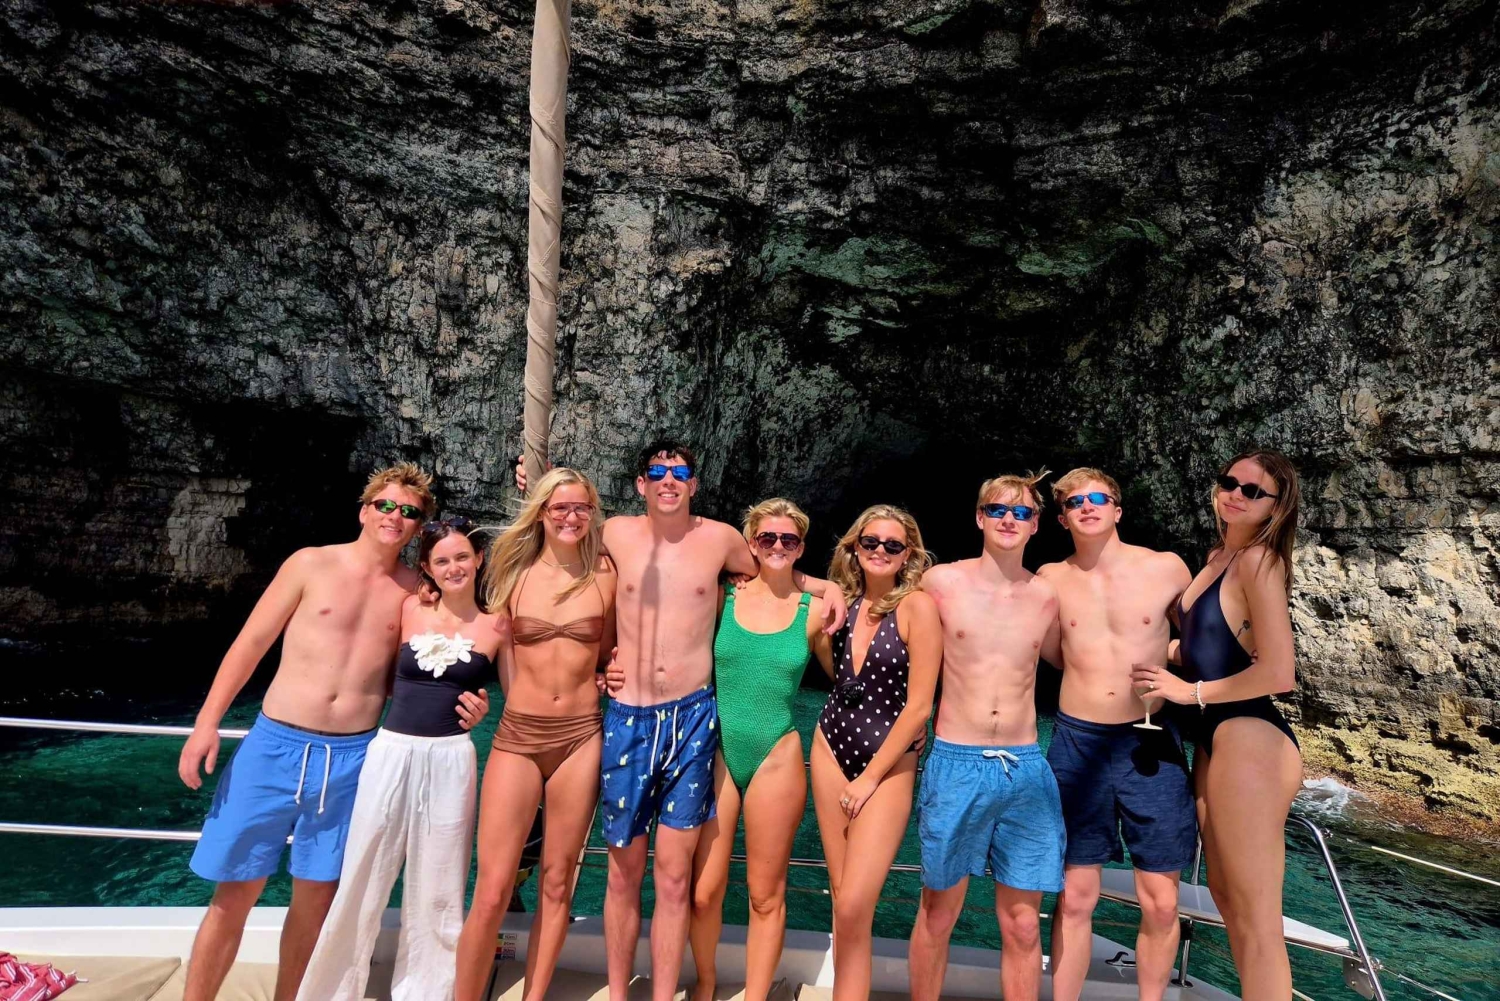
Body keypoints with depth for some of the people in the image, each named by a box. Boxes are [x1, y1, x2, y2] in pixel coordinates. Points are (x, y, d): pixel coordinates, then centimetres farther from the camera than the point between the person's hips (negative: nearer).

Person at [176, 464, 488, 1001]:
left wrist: (458, 707, -8)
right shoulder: (311, 564, -2)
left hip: (352, 757, 2)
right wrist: (207, 722, -4)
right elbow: (250, 644, 1)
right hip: (275, 744, -1)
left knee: (315, 897, 13)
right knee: (234, 894, 7)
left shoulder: (413, 591, 2)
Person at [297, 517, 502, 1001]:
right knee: (360, 883, 12)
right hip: (389, 752, 1)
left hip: (450, 759, -1)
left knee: (436, 893, 11)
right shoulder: (410, 610, 2)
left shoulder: (495, 625, -2)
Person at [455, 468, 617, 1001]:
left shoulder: (604, 576, 1)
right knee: (491, 892, -2)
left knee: (556, 883, 10)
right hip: (518, 735, 0)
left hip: (581, 736, 0)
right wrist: (523, 697, 10)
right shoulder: (514, 573, 3)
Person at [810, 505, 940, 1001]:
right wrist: (819, 632, -2)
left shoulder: (917, 605, -14)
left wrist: (870, 779, -11)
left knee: (853, 906, -10)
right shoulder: (846, 601, 3)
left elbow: (918, 706, -14)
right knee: (842, 899, 11)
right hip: (831, 748, 5)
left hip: (888, 763, -5)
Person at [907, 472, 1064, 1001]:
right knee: (938, 914, 11)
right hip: (955, 764, -2)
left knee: (1023, 926, 11)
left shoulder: (1046, 596, 5)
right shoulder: (940, 582, -4)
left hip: (1026, 768, 3)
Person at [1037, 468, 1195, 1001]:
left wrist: (1158, 659, -3)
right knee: (1075, 898, 7)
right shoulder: (1050, 579, 1)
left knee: (1160, 903, 7)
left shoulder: (1168, 569, -3)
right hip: (1077, 743, 0)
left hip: (1152, 744, 0)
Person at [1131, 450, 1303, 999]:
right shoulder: (1217, 557, 13)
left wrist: (1191, 691, -11)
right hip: (1215, 739, 10)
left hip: (1250, 740, -10)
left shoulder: (1258, 560, -12)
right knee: (1226, 898, 20)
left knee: (1256, 920, 0)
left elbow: (1278, 674, -19)